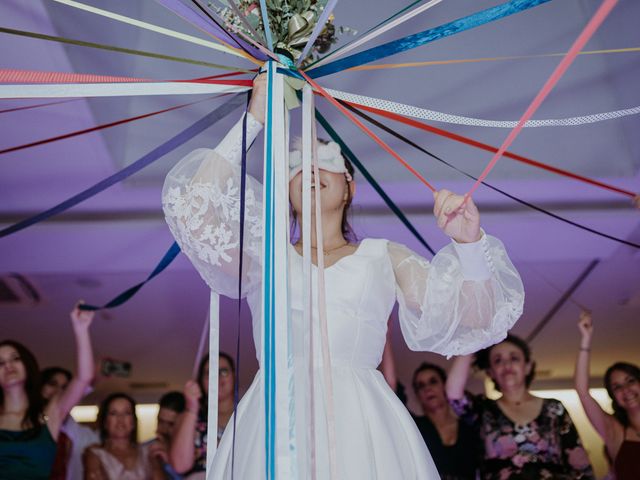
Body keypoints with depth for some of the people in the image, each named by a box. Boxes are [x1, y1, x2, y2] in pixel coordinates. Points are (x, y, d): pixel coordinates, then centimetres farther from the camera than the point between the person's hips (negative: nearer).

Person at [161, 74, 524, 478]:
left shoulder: (384, 257, 14)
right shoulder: (265, 256, 14)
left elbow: (476, 316, 5)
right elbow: (196, 212, -2)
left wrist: (469, 242, -14)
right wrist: (253, 121, 3)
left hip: (358, 424, 0)